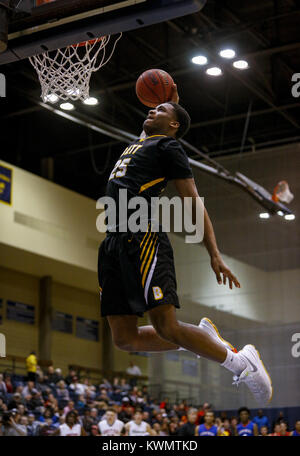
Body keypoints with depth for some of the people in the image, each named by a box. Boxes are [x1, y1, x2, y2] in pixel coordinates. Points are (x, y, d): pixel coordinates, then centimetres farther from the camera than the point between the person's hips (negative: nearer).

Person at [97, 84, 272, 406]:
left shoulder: (168, 145, 3)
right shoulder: (142, 141, 28)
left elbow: (193, 202, -4)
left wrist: (214, 254, -12)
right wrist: (172, 102, 43)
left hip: (142, 237, -8)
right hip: (113, 243, 8)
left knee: (166, 328, -17)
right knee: (124, 338, 0)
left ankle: (239, 362, 0)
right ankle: (202, 337, 17)